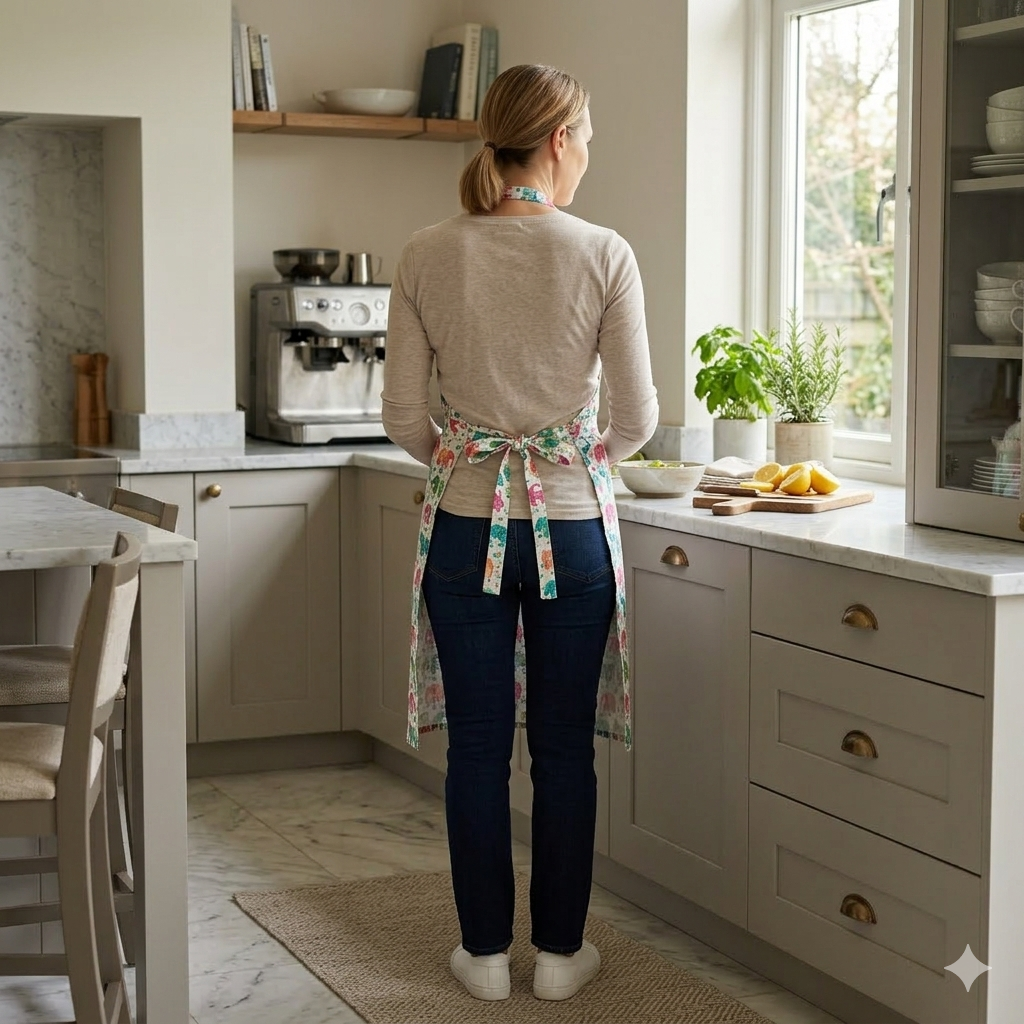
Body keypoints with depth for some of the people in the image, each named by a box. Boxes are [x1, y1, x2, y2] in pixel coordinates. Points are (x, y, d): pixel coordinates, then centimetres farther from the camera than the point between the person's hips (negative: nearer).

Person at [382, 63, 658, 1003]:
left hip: (468, 524, 1)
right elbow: (637, 416, -5)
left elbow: (404, 415, -2)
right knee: (564, 748, 11)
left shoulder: (428, 258, -5)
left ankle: (485, 951, 21)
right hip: (573, 522, -1)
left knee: (478, 747, 10)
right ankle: (561, 951, 21)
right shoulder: (604, 256, -9)